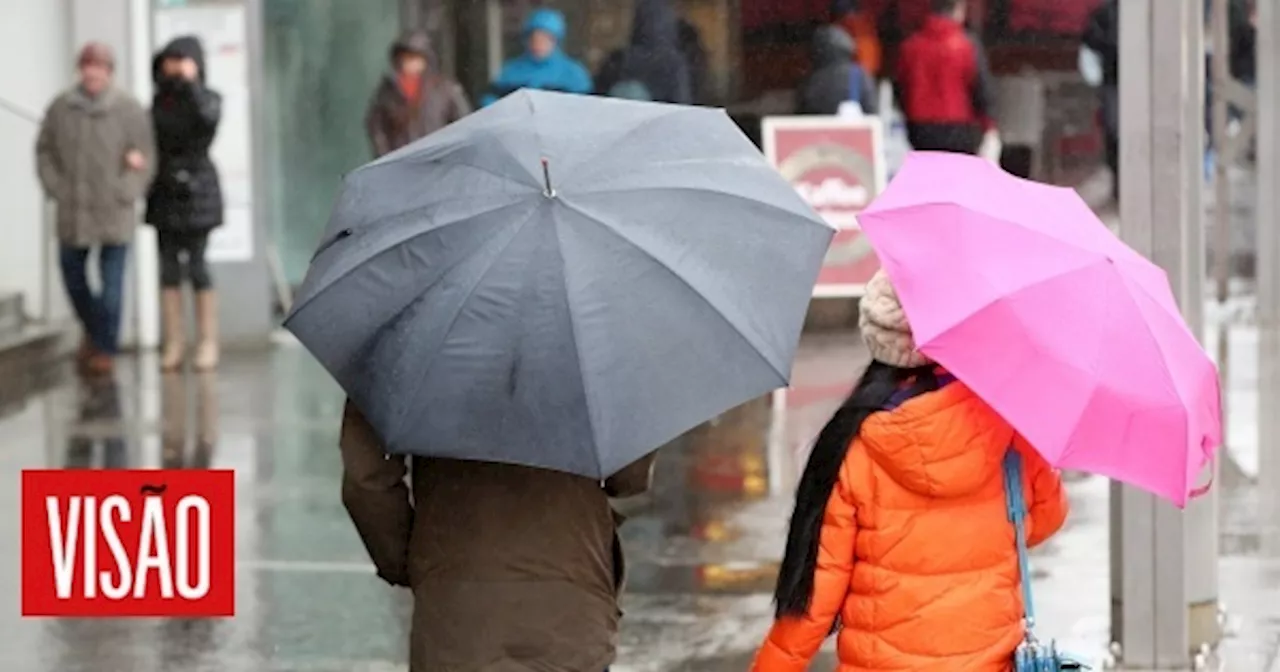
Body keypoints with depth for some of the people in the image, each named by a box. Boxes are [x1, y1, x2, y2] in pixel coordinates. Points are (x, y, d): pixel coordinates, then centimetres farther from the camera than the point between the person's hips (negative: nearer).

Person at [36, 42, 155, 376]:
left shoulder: (129, 109, -5)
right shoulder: (61, 108, 2)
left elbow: (145, 157, -4)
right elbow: (44, 150, 10)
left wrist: (125, 194, -12)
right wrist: (55, 188, -1)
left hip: (114, 212, -3)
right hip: (73, 211, 3)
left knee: (112, 280, -4)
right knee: (72, 272, 11)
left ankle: (105, 348, 3)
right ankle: (92, 328, 36)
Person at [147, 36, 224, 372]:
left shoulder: (207, 98, -3)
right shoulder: (160, 100, 12)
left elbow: (208, 117, -26)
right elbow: (149, 140, 17)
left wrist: (190, 83, -19)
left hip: (196, 191, -5)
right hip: (165, 192, 5)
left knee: (197, 266, -6)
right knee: (168, 268, 3)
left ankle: (207, 342, 1)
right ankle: (174, 342, 6)